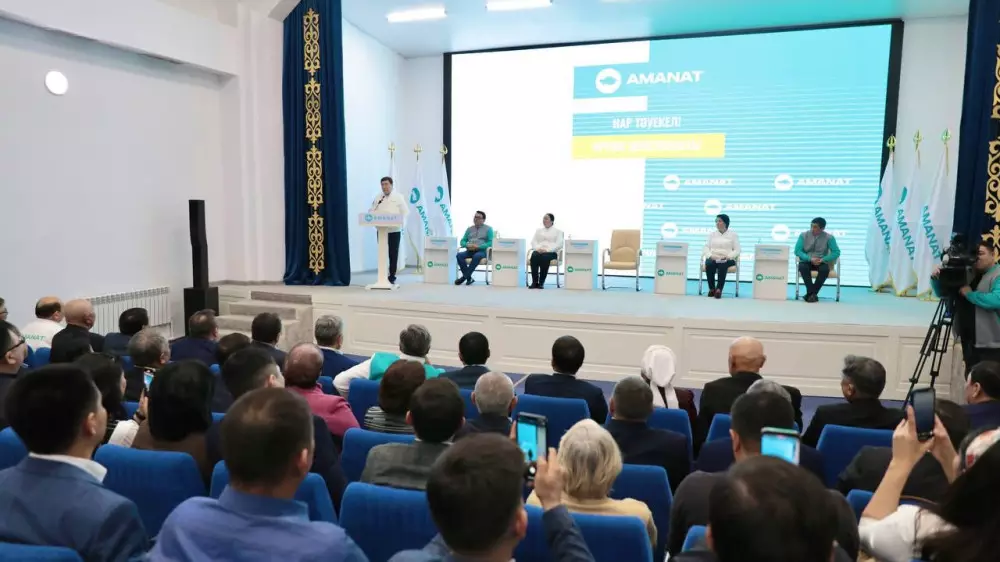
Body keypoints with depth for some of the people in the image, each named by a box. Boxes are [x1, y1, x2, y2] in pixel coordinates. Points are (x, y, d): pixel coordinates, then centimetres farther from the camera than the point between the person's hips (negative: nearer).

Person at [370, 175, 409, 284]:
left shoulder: (399, 197, 2)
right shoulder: (378, 198, 11)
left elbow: (405, 212, -4)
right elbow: (371, 211, 9)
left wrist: (400, 222, -19)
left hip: (394, 230, -3)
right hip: (381, 230, 3)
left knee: (393, 254, 0)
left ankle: (392, 276, 8)